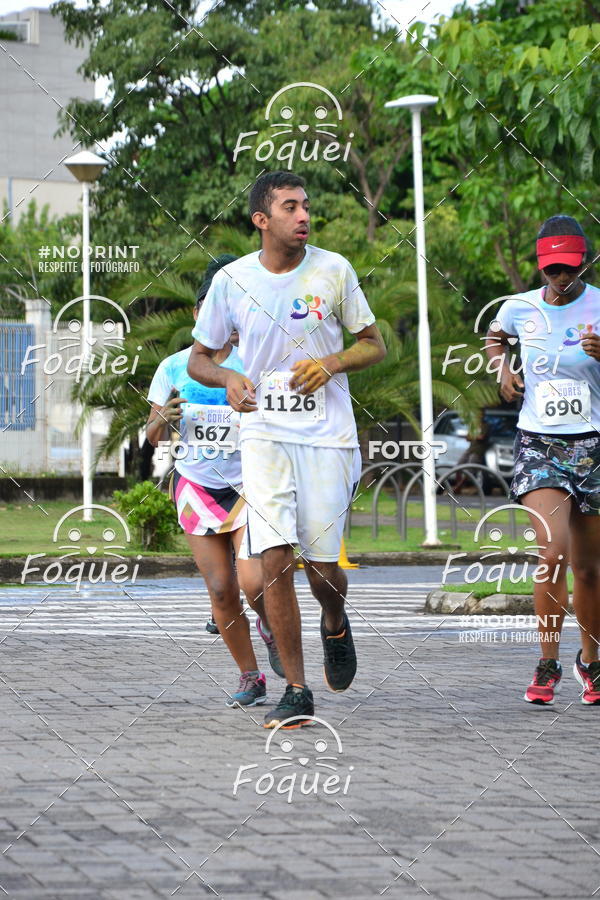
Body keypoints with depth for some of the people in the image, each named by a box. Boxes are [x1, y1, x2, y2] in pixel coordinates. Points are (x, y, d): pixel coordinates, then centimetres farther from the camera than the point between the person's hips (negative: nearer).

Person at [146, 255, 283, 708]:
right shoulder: (175, 367, 3)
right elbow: (154, 436, 8)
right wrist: (164, 417, -13)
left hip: (247, 484, -2)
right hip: (196, 484, 2)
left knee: (253, 583, -17)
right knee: (221, 591, -1)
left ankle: (270, 627, 18)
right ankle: (251, 679, 15)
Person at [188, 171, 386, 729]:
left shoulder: (333, 270, 0)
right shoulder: (232, 280, 1)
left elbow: (374, 345, 8)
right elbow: (198, 358, 11)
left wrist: (332, 362, -13)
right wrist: (227, 378, -12)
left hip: (327, 436, 0)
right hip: (264, 435, 0)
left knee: (322, 564, -2)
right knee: (275, 561, -12)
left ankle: (335, 624, 36)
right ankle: (296, 692, -2)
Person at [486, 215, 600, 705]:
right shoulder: (520, 308, 4)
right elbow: (495, 337, 27)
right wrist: (502, 369, 9)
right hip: (538, 444, 1)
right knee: (553, 553, -18)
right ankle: (548, 665, -5)